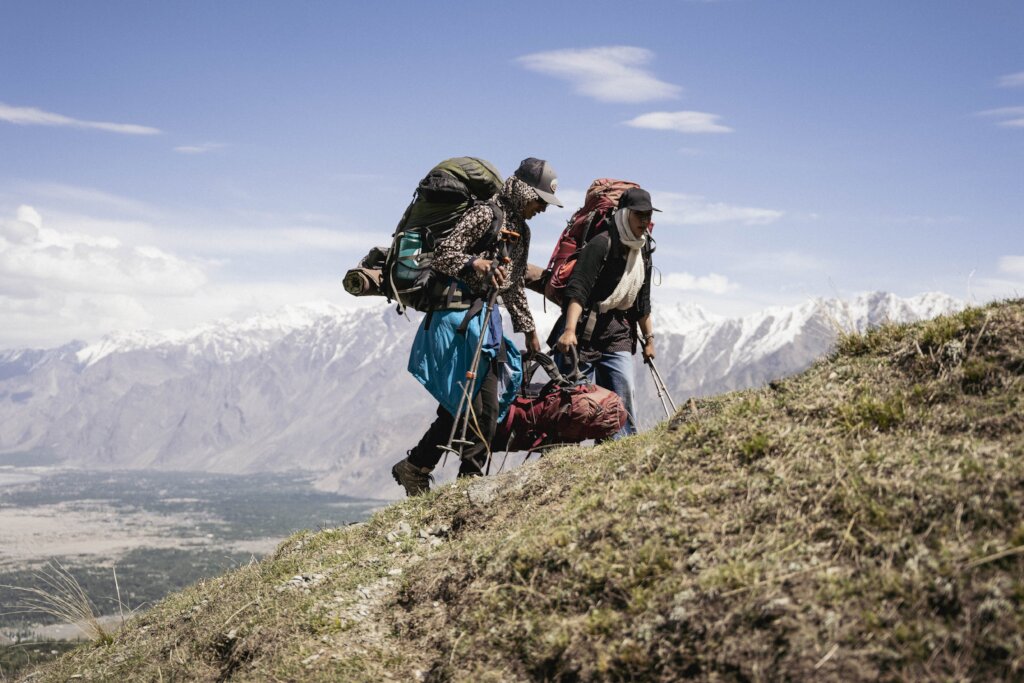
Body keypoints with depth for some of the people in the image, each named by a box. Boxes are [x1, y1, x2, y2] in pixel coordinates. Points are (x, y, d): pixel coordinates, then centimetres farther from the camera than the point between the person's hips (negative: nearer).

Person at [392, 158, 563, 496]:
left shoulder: (521, 230, 18)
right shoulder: (485, 215, -9)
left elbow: (515, 287, 26)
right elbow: (443, 255, -16)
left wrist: (529, 330, 28)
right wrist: (476, 263, -33)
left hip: (486, 315, 9)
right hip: (459, 312, -9)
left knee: (488, 404, 3)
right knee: (462, 402, -12)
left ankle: (471, 479, 7)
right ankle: (415, 467, -1)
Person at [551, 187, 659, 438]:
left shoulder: (644, 252, 14)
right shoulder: (602, 244, -11)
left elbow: (643, 302, 23)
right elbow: (578, 289, -20)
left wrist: (648, 338, 23)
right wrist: (569, 330, -31)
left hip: (618, 333, 7)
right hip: (585, 331, -7)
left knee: (625, 397, -3)